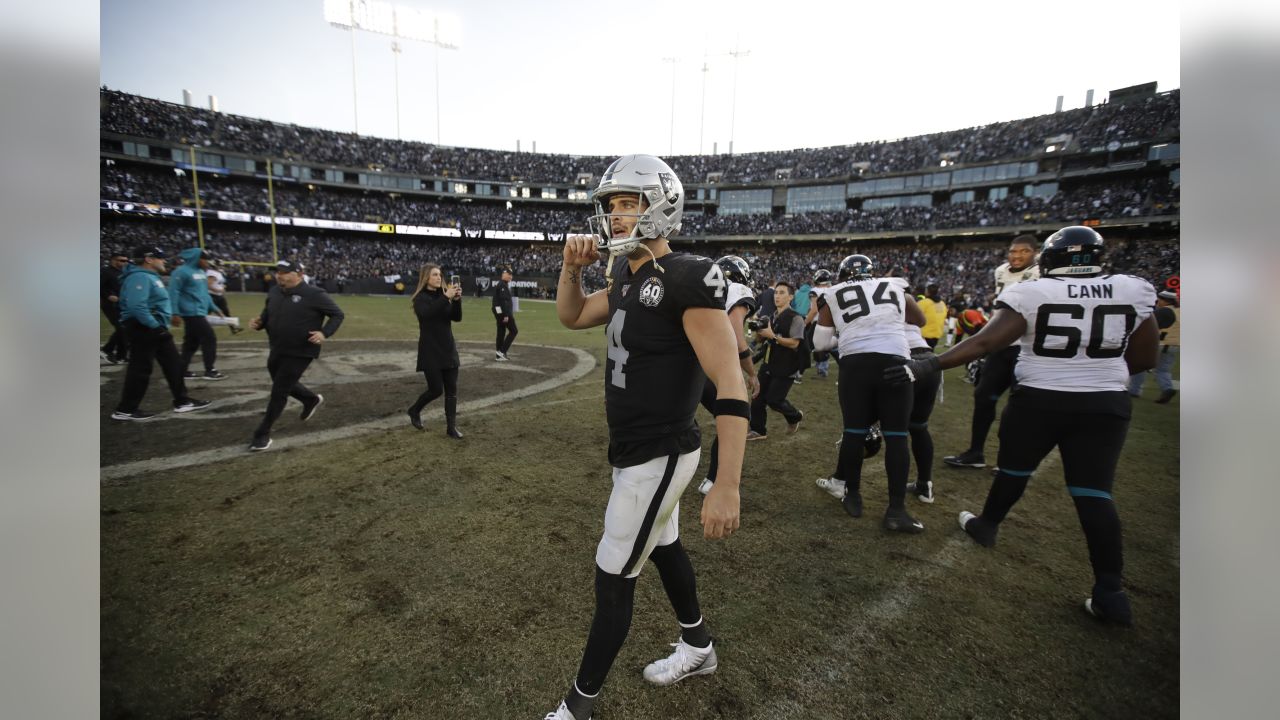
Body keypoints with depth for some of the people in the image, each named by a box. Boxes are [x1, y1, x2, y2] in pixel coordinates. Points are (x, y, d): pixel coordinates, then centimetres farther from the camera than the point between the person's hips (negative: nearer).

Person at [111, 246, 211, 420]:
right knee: (140, 368, -3)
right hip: (143, 328, -11)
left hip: (154, 328, 11)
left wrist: (159, 326, 18)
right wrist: (154, 326, -24)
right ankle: (125, 410, 7)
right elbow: (136, 306, -28)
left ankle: (182, 401, 18)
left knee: (173, 363, 12)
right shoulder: (139, 277, -17)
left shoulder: (150, 276, 16)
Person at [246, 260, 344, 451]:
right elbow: (267, 314, 17)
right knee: (283, 385, 22)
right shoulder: (274, 291, 3)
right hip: (276, 351, 7)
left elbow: (338, 314, -10)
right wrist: (258, 322, -5)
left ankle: (263, 434, 12)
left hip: (300, 353, -7)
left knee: (279, 391, -3)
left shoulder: (314, 294, -17)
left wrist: (324, 333, -23)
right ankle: (312, 399, 49)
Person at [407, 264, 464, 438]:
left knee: (452, 390, 3)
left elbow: (457, 318, -1)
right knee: (436, 389, -2)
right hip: (430, 351, -5)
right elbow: (426, 313, -28)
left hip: (448, 349, 5)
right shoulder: (420, 298, -7)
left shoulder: (443, 295, 8)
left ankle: (451, 427, 11)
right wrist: (446, 298, -31)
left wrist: (457, 299, -17)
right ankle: (414, 411, 28)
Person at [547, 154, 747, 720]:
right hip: (636, 450, 9)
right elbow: (571, 318, 20)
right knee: (664, 548, 24)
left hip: (658, 455, -9)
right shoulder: (627, 279, 5)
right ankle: (698, 649, 49)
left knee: (613, 579, 5)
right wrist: (573, 268, 0)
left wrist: (727, 486, -29)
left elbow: (731, 388, -25)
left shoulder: (687, 280, -22)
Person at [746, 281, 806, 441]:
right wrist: (758, 330, -4)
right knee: (758, 396, 6)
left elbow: (794, 343, -20)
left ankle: (795, 417, 27)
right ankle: (759, 430, 20)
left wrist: (773, 336, -23)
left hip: (785, 368, -7)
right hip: (768, 364, 7)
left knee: (773, 399, -3)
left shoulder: (795, 318, -12)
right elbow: (761, 338, 17)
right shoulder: (771, 316, 10)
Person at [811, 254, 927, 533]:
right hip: (894, 361, 1)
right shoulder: (896, 287, 18)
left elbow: (820, 342, 15)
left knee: (854, 431, 11)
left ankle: (852, 496, 22)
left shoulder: (833, 296, 13)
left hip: (855, 363, -1)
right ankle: (896, 510, 8)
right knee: (896, 435, 6)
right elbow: (920, 321, 34)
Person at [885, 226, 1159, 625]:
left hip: (1038, 400, -2)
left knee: (1013, 469, 17)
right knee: (1093, 492, 6)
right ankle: (1110, 591, 6)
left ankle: (986, 526, 37)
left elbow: (986, 342, -19)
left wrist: (929, 365, -20)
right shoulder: (1133, 291, 0)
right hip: (1105, 406, 3)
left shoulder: (1031, 293, -11)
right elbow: (1144, 359, 6)